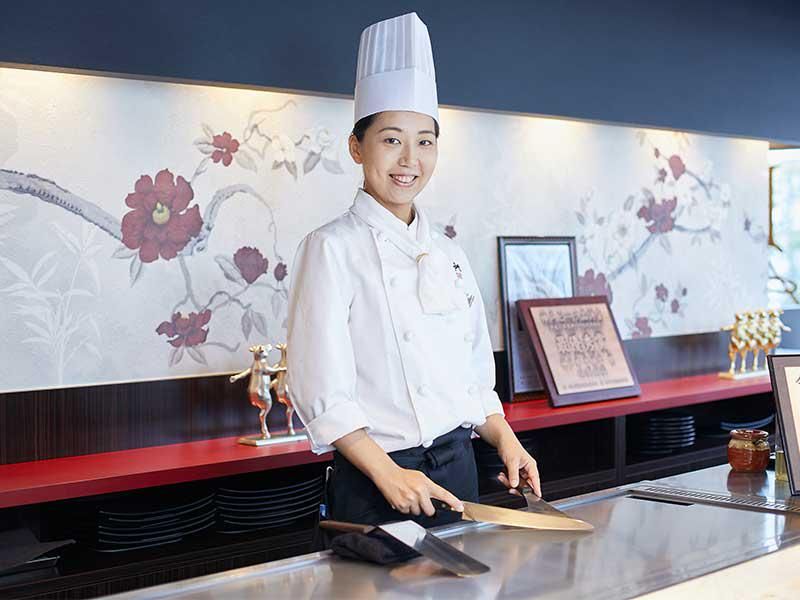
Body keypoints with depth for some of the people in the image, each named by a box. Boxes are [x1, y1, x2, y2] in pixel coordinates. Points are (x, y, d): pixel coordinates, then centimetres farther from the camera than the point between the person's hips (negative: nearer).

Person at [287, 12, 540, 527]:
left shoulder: (449, 254, 10)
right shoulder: (333, 248, -8)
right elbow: (322, 391, -14)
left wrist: (505, 439, 1)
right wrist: (388, 474, -20)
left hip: (459, 472, 6)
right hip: (373, 486, -6)